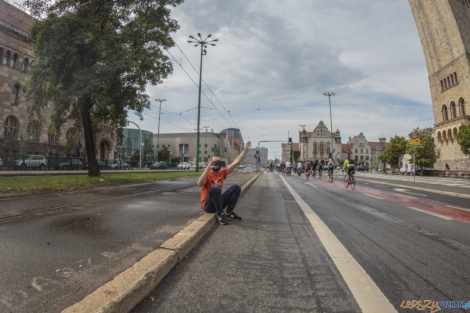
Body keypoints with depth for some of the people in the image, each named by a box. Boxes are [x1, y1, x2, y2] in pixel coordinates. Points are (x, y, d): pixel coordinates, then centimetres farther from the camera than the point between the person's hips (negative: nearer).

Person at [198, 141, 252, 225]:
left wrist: (245, 150, -2)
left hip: (218, 202, 6)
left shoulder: (222, 173, 4)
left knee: (236, 187, -5)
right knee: (216, 188, -35)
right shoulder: (207, 174, -12)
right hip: (208, 205, -6)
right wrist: (208, 168, -36)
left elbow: (236, 162, 1)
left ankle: (229, 212, -3)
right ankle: (220, 214, -20)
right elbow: (199, 184, -34)